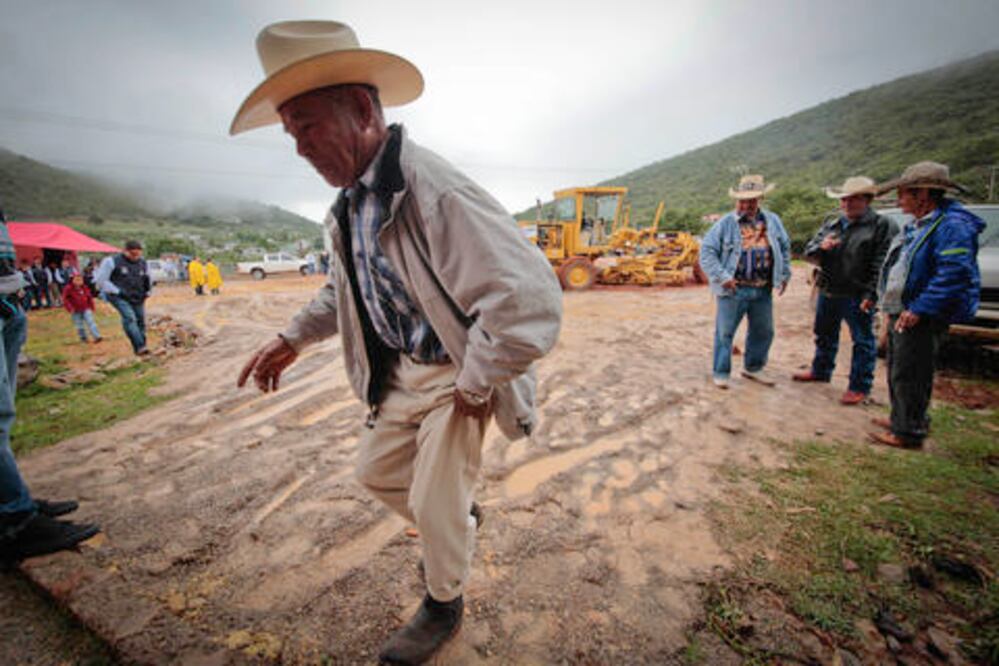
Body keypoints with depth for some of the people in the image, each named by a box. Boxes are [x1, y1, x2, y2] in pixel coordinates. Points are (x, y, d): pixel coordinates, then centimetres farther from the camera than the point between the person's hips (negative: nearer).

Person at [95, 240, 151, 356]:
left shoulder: (143, 263, 8)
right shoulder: (112, 261, -6)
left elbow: (146, 281, 22)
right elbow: (101, 280, -4)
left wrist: (147, 292, 4)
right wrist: (118, 291, -13)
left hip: (138, 298, 5)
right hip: (119, 297, -5)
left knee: (140, 321, 4)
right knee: (129, 318, -24)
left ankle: (140, 350, 15)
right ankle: (140, 347, -34)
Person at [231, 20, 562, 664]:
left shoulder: (435, 192, -28)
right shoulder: (352, 200, 3)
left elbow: (531, 302, -38)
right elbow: (346, 285, 19)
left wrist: (475, 385, -24)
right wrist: (294, 338, 8)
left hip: (457, 375, -8)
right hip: (400, 370, 9)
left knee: (433, 504, 7)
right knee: (377, 471, 22)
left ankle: (444, 606, 41)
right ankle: (461, 523, 49)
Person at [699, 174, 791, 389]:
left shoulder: (772, 221, 8)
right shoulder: (726, 223, -7)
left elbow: (785, 248, 20)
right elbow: (707, 251, -10)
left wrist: (784, 275, 14)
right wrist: (722, 276, -17)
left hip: (763, 290, 5)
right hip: (733, 289, -5)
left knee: (763, 331, 17)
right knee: (725, 332, 1)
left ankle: (753, 367, 36)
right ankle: (720, 373, 15)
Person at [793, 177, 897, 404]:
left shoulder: (882, 225, -6)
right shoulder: (831, 225, 11)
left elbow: (882, 265, -12)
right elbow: (808, 253, 10)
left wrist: (871, 295, -19)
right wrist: (820, 246, -13)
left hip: (857, 297, -6)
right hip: (827, 292, 6)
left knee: (863, 342, 4)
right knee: (825, 336, 20)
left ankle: (860, 387, 14)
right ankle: (820, 370, 38)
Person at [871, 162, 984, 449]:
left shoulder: (953, 225, -17)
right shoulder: (918, 225, 14)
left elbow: (955, 274, -24)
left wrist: (918, 310, -26)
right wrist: (892, 310, 18)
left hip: (922, 318, -10)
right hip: (902, 314, 10)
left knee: (909, 376, -2)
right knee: (897, 371, 19)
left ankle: (908, 433, 9)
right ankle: (902, 419, 34)